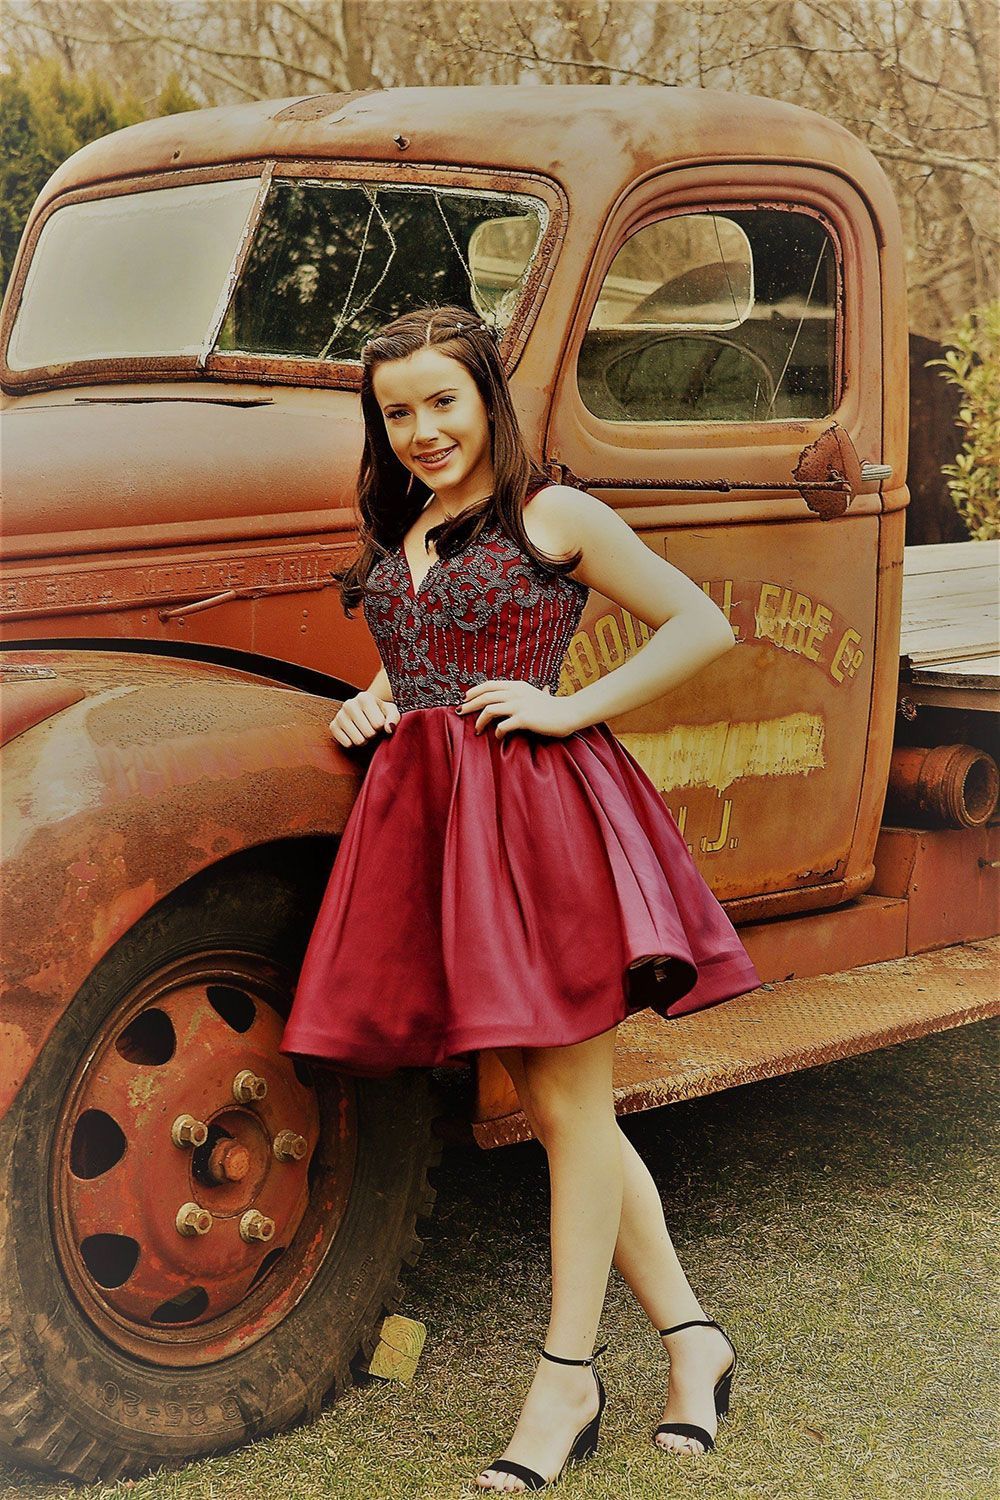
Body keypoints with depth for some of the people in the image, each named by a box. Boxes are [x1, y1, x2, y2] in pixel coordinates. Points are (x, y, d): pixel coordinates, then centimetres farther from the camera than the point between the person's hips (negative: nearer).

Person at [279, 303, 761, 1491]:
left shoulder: (553, 517, -2)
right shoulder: (398, 535, 17)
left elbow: (704, 628, -3)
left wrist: (571, 706, -10)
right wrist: (372, 701, 9)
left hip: (539, 811, -7)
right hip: (432, 816, 7)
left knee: (569, 1103, 0)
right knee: (553, 1104, 9)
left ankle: (566, 1377, 10)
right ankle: (689, 1335, 20)